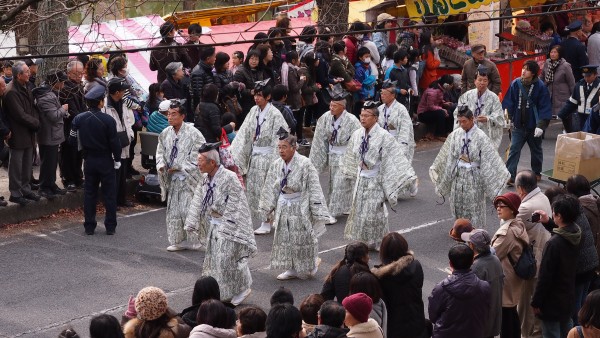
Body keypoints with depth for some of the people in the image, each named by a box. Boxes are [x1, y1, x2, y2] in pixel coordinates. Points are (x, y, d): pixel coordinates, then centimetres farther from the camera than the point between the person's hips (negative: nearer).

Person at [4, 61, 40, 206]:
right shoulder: (11, 92, -20)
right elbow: (20, 115, -22)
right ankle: (15, 193, 9)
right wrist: (36, 123, -11)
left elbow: (33, 108, 15)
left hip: (29, 134, 9)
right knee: (16, 165, 1)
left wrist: (36, 120, -4)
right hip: (18, 135, -9)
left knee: (27, 163, 16)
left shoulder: (25, 88, 10)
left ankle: (25, 189, 28)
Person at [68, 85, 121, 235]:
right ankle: (110, 226, 8)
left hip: (89, 161, 3)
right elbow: (114, 142, -13)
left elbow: (73, 141, 0)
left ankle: (89, 226, 12)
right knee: (109, 194, 6)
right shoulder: (108, 120, -16)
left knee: (89, 193, 11)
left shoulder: (79, 119, -5)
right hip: (106, 161, -3)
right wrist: (117, 160, -1)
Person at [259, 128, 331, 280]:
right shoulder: (276, 165, -1)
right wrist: (268, 210, 10)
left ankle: (312, 263, 27)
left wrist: (318, 213, -17)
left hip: (300, 208, -5)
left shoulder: (305, 164, -18)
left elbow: (314, 189, -16)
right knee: (284, 239, 10)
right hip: (283, 208, 5)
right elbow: (270, 189, 8)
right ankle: (292, 269, 23)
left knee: (302, 238, 3)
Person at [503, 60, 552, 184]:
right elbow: (508, 103, 4)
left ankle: (537, 173, 33)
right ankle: (510, 175, -9)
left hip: (533, 126, -1)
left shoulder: (540, 87, -11)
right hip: (518, 125, 1)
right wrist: (508, 117, 1)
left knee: (536, 150, 16)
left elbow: (545, 108, -10)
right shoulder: (516, 84, -4)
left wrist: (541, 126, -15)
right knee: (514, 149, -8)